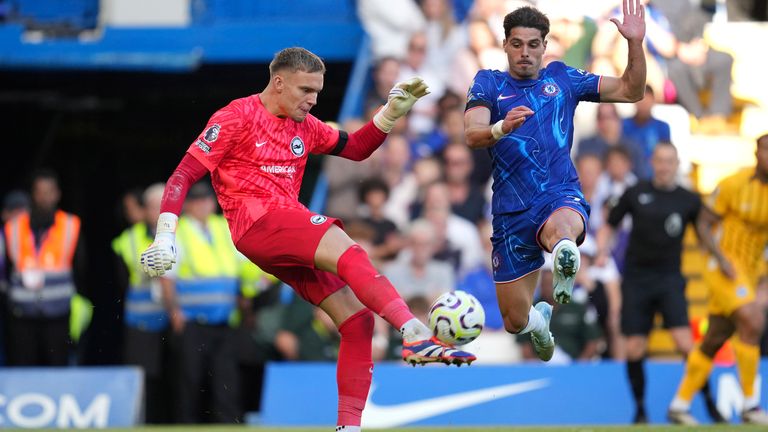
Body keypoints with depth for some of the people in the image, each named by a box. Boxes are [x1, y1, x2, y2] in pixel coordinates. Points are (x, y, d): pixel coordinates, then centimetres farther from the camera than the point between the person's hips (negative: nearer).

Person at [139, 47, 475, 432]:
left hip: (292, 240, 8)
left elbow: (355, 148, 28)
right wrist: (164, 238, -13)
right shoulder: (236, 118, -2)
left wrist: (391, 112, 13)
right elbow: (182, 177, -4)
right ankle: (416, 335, -50)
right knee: (344, 248, -32)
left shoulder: (304, 126, 19)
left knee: (357, 317, -4)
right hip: (255, 223, -8)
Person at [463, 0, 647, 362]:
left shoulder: (562, 79, 12)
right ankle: (540, 317, 40)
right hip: (512, 210, 1)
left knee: (561, 227, -42)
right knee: (515, 322, 8)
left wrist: (635, 43, -5)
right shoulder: (489, 84, 7)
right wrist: (501, 128, -34)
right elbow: (472, 135, -11)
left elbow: (630, 91, 12)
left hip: (561, 196, -1)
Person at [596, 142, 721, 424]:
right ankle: (640, 408, 15)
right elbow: (609, 226, 12)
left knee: (684, 342, -17)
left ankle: (707, 400, -2)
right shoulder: (636, 193, 4)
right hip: (636, 280, 1)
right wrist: (602, 252, -6)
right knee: (634, 349, -3)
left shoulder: (689, 200, 3)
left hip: (669, 279, -1)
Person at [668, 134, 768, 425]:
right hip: (725, 267, -5)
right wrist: (721, 258, -19)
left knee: (714, 341, 11)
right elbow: (704, 224, -5)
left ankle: (679, 405, 22)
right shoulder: (733, 185, -10)